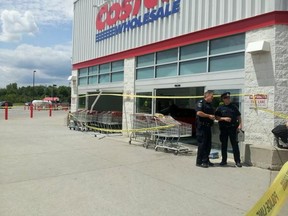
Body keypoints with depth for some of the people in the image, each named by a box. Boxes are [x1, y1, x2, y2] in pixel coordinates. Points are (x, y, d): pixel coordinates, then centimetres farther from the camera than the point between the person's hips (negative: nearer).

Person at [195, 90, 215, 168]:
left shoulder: (210, 104, 20)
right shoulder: (201, 102, -8)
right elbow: (198, 113, -21)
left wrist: (213, 117, 11)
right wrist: (209, 116, -14)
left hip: (208, 126, 9)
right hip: (201, 126, -9)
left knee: (208, 144, 11)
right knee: (202, 144, -6)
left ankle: (205, 160, 21)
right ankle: (199, 162, 1)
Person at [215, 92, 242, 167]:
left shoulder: (234, 107, 9)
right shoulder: (220, 108, 5)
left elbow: (238, 116, 11)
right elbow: (216, 117, 1)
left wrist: (240, 124, -1)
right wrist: (224, 118, -12)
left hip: (233, 128, 0)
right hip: (223, 128, 0)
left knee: (235, 144, -1)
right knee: (223, 145, 7)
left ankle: (237, 161, 5)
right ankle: (224, 160, 18)